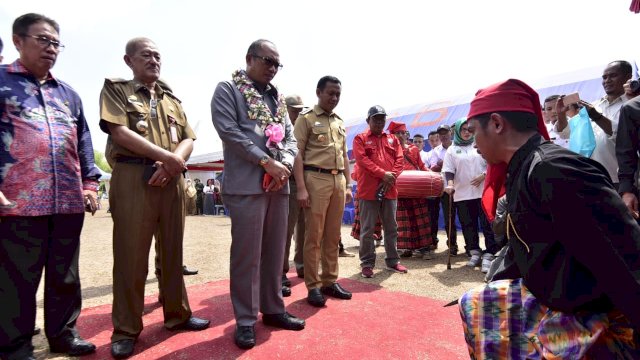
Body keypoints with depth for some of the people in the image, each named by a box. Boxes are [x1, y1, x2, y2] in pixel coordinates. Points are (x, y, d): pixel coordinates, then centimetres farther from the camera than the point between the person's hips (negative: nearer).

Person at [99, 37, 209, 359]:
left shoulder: (172, 99, 20)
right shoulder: (115, 89, 7)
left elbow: (188, 140, 11)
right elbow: (120, 132, -9)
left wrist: (171, 165, -8)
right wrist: (166, 156, -13)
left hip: (172, 180, 5)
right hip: (133, 178, -4)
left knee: (173, 252, 10)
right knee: (130, 255, 0)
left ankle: (177, 314, 23)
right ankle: (126, 329, 13)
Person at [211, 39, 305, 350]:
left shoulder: (278, 97, 19)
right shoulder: (227, 90, 2)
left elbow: (290, 137, 15)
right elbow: (228, 130, -11)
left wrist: (285, 164, -6)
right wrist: (267, 162, -16)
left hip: (279, 184, 6)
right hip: (246, 184, -6)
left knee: (275, 251, 12)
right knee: (246, 254, -1)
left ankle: (273, 309, 26)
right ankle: (245, 320, 13)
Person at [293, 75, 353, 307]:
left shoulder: (340, 123, 20)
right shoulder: (306, 118, 2)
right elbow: (298, 154, -5)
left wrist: (348, 185, 15)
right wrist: (301, 188, -14)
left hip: (338, 180, 6)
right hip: (316, 179, -6)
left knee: (333, 235, 9)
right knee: (314, 236, -2)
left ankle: (330, 281, 20)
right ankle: (313, 286, 8)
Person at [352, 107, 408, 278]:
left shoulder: (393, 140, 17)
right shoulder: (360, 139, 4)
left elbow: (399, 160, 7)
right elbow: (362, 159, -10)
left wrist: (391, 177, -10)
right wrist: (383, 174, -18)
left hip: (390, 190, 4)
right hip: (368, 190, -4)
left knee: (391, 228, 11)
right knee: (367, 229, 0)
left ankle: (392, 261, 23)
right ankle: (367, 263, 10)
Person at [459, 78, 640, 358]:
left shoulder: (553, 170, -26)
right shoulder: (522, 170, 4)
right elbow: (523, 246, 15)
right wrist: (489, 289, 21)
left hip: (597, 321, -9)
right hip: (549, 301, 9)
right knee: (474, 306, 16)